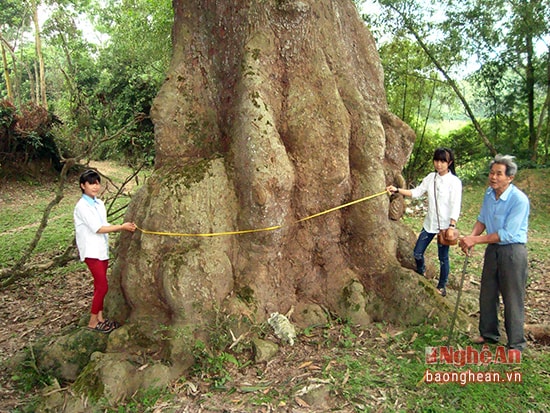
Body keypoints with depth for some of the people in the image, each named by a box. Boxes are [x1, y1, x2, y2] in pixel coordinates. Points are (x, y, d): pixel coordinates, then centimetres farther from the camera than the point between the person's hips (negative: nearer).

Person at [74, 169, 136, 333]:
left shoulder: (99, 203, 9)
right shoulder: (82, 206, -15)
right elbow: (98, 228, -19)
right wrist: (122, 227, -20)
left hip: (102, 249, 7)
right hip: (91, 251, -7)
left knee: (99, 285, 14)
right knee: (102, 286, -5)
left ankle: (100, 317, 24)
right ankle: (93, 321, 9)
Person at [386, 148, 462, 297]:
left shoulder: (454, 181, -13)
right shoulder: (430, 177, 2)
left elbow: (455, 206, -16)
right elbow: (416, 192, 7)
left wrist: (451, 227, -22)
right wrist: (397, 190, -4)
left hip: (445, 225, -5)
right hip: (429, 223, 5)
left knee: (443, 257, 8)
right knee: (418, 252, 13)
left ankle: (442, 286, 29)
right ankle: (421, 274, 43)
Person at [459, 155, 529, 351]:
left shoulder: (519, 200, -22)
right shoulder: (489, 193, 0)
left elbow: (507, 234, -24)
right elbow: (482, 219, 11)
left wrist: (475, 240, -23)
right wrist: (471, 236, -8)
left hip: (512, 252, -7)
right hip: (493, 248, 7)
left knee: (512, 299, 4)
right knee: (487, 294, 17)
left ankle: (516, 343, 21)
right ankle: (489, 333, 35)